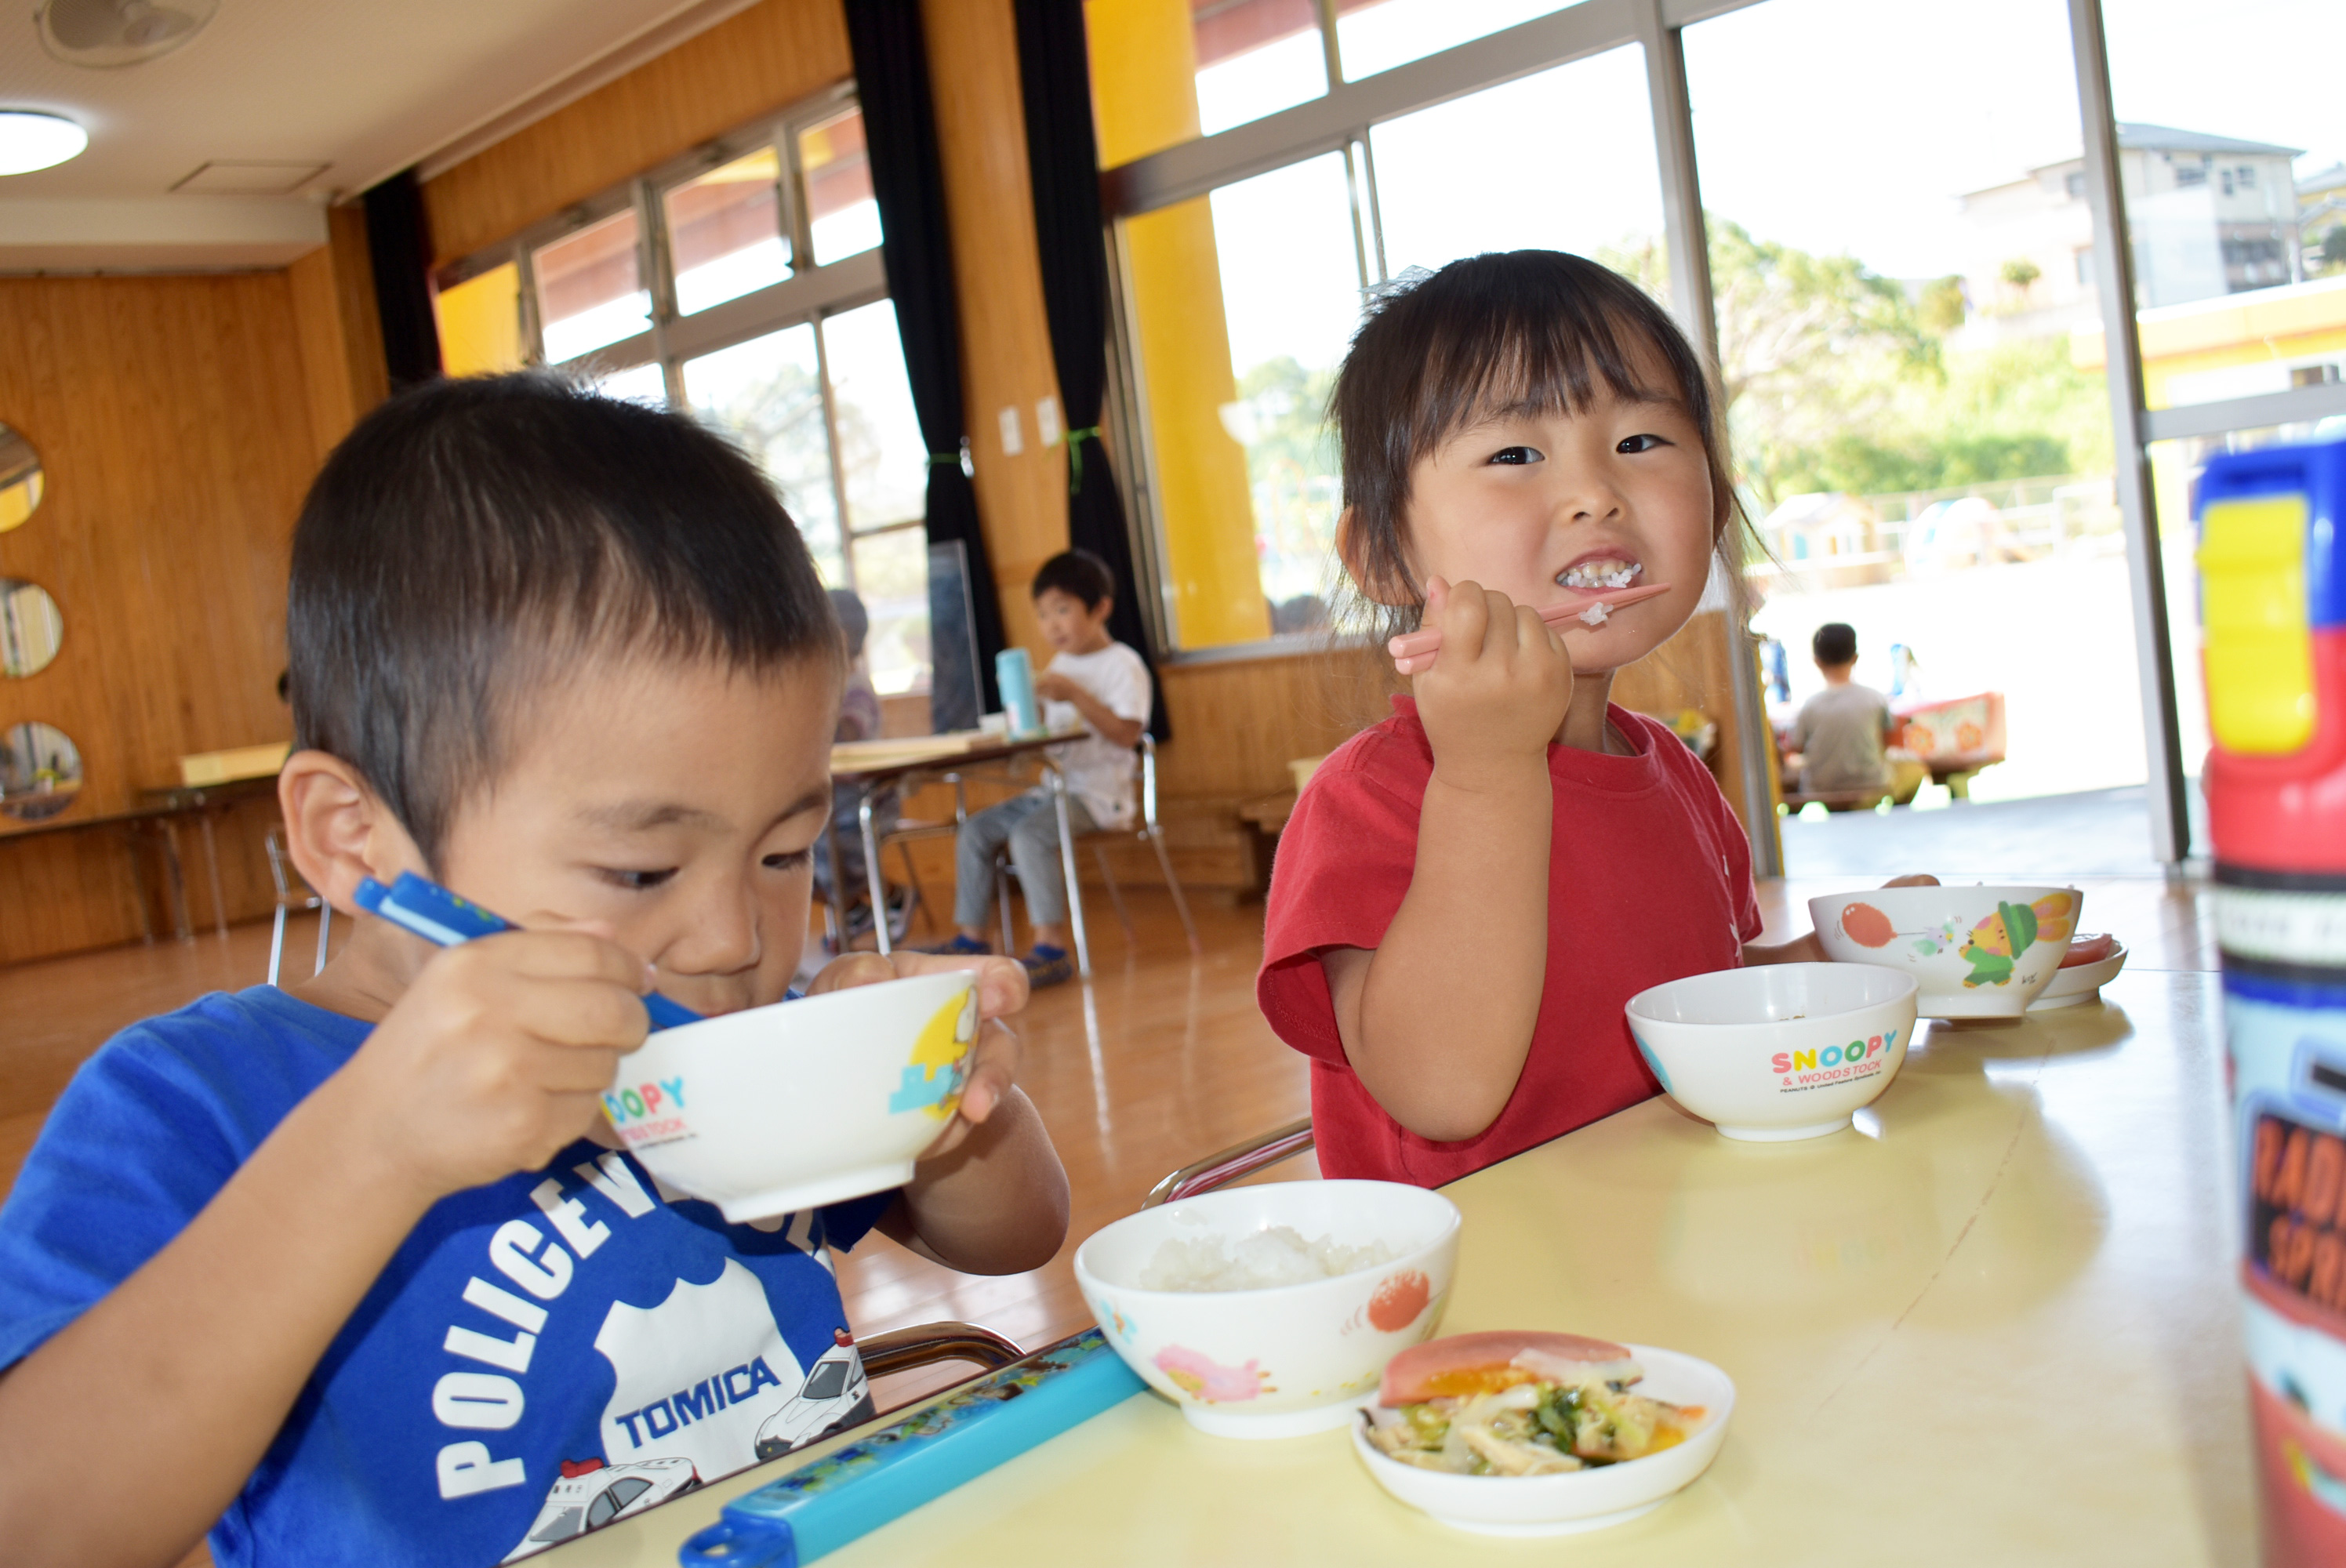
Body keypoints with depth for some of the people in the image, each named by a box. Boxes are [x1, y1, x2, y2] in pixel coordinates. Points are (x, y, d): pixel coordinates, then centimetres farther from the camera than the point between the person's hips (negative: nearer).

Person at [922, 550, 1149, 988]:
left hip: (1099, 792, -9)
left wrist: (1077, 696, -23)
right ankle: (972, 938, 7)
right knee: (975, 831, 1)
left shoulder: (1123, 665, -8)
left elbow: (1127, 734, -20)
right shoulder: (1061, 663, 18)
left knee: (1029, 834, -32)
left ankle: (1051, 948, -30)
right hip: (1054, 787, 9)